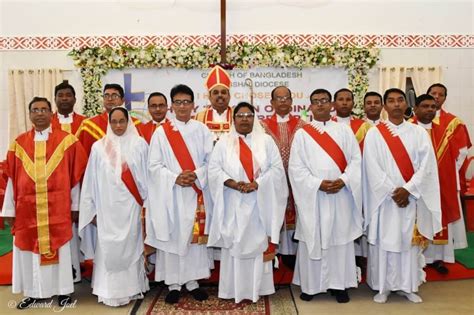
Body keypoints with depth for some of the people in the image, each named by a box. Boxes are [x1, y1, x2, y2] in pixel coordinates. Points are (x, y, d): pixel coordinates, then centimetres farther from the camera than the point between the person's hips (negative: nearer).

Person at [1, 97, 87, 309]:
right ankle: (33, 291, 27)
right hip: (27, 208, 2)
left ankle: (62, 290, 22)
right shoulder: (19, 143, 5)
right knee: (29, 248, 10)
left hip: (58, 208, -2)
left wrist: (75, 205, -2)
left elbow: (75, 176, -1)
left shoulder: (66, 140, -1)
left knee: (59, 248, 7)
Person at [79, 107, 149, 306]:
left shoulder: (139, 144, 0)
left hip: (130, 206, -1)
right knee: (108, 247, 4)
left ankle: (131, 288, 20)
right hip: (107, 206, 1)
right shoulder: (99, 147, 3)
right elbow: (91, 180, 5)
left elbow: (146, 175, 1)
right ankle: (110, 291, 16)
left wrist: (145, 202, 0)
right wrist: (92, 209, 4)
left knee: (130, 245, 6)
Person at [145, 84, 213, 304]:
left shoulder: (202, 130, 5)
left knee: (195, 235, 8)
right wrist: (175, 178, -16)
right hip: (170, 193, -1)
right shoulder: (161, 132, 0)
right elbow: (154, 166, -3)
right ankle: (173, 283, 18)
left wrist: (196, 175, -15)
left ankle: (192, 280, 22)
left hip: (197, 192, 2)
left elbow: (211, 160, 1)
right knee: (172, 236, 4)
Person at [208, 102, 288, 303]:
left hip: (260, 203, 1)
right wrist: (233, 183, -16)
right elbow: (214, 169, -1)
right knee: (234, 245, 3)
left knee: (258, 243, 4)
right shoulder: (223, 143, 6)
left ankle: (257, 288, 15)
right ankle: (235, 289, 13)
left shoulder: (266, 141, 6)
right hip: (234, 204, 0)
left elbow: (277, 168, -1)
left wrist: (257, 183, -14)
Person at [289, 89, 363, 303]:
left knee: (340, 238, 6)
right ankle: (310, 284, 16)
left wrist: (343, 180, -13)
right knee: (312, 239, 3)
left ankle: (339, 284, 19)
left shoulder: (344, 130, 9)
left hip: (341, 195, 2)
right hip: (312, 196, -1)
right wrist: (318, 184, -14)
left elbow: (356, 159, 3)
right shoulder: (302, 134, 4)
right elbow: (295, 167, -3)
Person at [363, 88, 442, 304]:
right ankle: (383, 286, 15)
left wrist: (408, 190, -14)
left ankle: (408, 286, 22)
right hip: (385, 199, -2)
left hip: (412, 198, 2)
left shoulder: (419, 133, 6)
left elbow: (427, 165, -3)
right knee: (384, 241, 3)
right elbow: (372, 168, -8)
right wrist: (393, 192, -14)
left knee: (410, 241, 8)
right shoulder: (374, 134, -1)